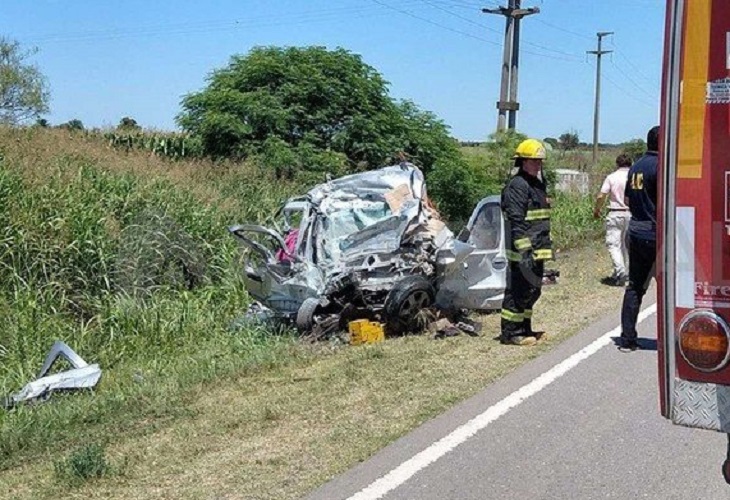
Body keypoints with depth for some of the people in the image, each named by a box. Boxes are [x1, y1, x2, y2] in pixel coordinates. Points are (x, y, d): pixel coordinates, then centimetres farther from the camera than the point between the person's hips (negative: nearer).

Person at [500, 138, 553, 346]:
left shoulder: (538, 184, 19)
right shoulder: (517, 186, -13)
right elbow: (516, 220, -21)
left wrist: (547, 246, 24)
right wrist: (524, 249, -26)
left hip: (537, 250, 10)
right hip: (523, 251, -10)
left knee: (532, 290, 15)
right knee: (518, 291, -6)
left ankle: (524, 329, 25)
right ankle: (510, 333, 1)